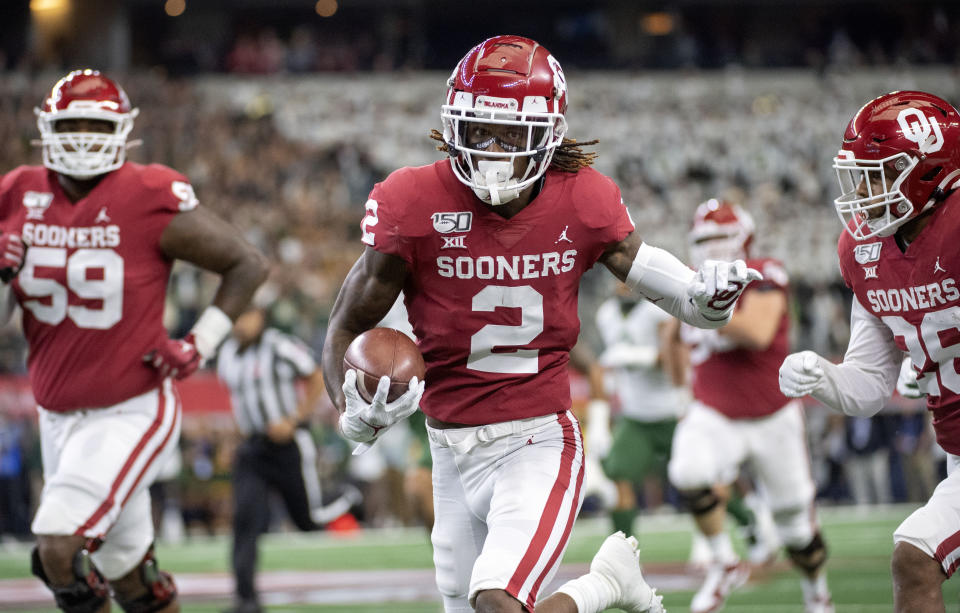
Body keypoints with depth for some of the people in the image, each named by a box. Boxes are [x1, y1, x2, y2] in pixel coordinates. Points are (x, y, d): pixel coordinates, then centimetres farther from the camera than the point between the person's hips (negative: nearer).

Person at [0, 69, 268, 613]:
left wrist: (201, 344, -11)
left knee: (59, 551, -19)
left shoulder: (152, 201, -14)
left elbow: (248, 264, -4)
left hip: (130, 412, -5)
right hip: (59, 418, 5)